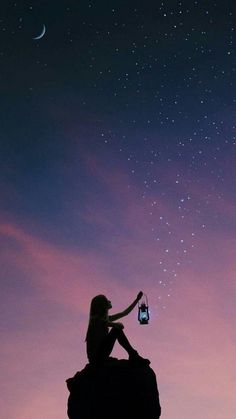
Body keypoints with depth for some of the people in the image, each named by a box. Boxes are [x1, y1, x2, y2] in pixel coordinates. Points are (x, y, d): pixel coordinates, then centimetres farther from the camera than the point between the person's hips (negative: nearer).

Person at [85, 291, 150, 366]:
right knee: (117, 330, -13)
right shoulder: (96, 318, -12)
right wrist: (118, 325, -1)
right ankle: (133, 355, -10)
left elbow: (125, 313, 21)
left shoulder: (106, 318, 14)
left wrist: (137, 299, 24)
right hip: (96, 356, -9)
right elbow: (119, 325, -22)